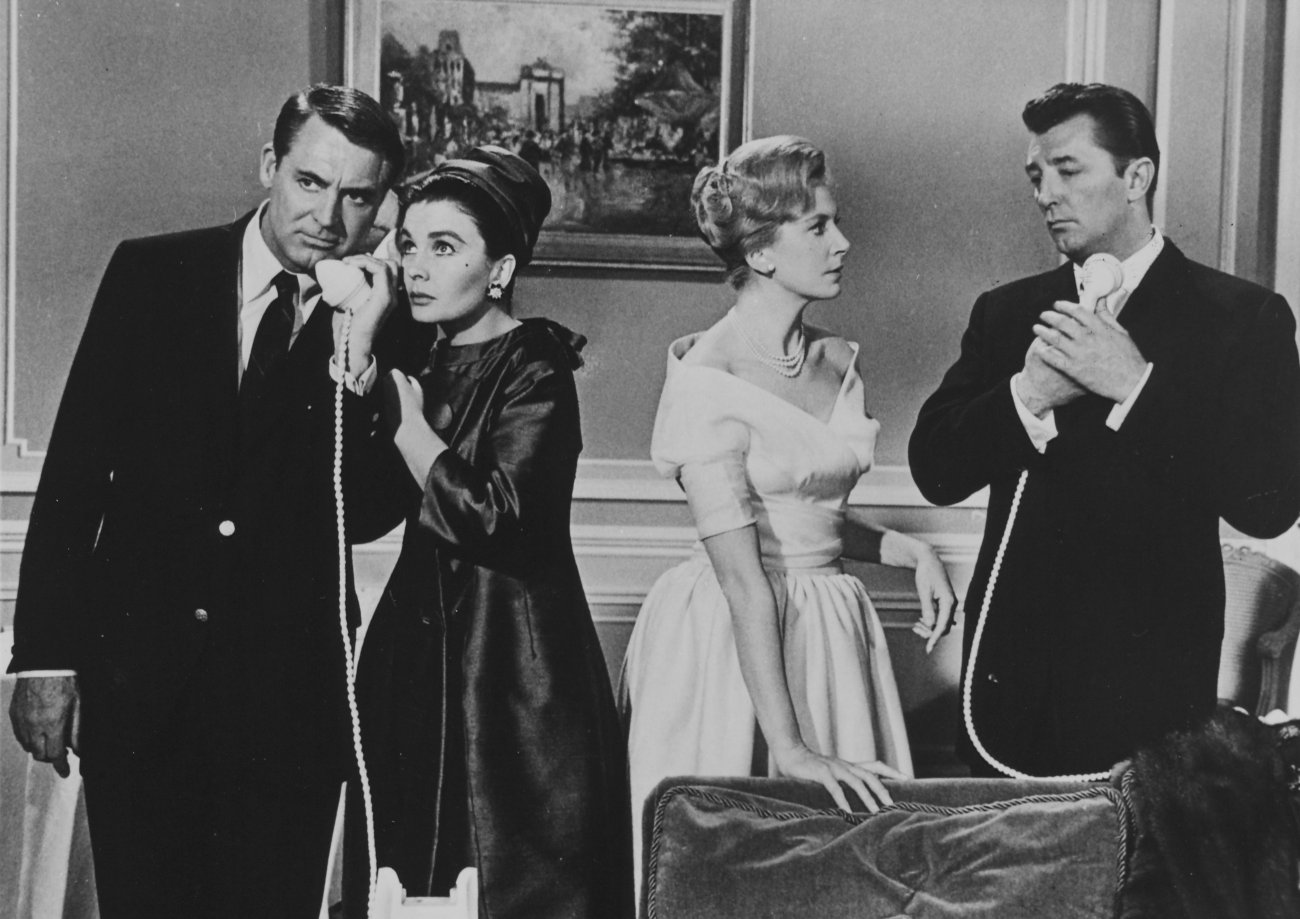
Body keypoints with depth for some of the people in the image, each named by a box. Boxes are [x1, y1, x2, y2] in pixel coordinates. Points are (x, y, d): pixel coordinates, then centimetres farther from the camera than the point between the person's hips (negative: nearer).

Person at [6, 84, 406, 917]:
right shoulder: (152, 273, 1)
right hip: (137, 674, 1)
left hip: (288, 687, 0)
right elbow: (75, 466, 0)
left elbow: (362, 515, -7)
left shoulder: (386, 326, -1)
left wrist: (357, 355, -19)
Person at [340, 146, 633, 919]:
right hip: (418, 662, 7)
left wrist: (405, 412, -10)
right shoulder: (427, 364, 11)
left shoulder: (535, 371, -8)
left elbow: (490, 518, -20)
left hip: (513, 674, -7)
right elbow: (361, 511, 5)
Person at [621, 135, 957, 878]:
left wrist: (911, 550, 2)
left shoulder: (836, 362, 6)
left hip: (830, 635, 7)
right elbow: (742, 576, -21)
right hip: (732, 643, -7)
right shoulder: (710, 379, -15)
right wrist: (788, 746, -25)